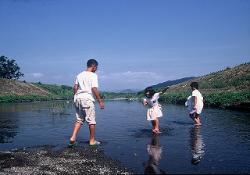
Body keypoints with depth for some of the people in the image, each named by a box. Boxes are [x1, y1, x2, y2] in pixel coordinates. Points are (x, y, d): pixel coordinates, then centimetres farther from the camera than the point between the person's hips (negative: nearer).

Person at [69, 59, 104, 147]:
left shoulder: (79, 75, 15)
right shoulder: (93, 75, -3)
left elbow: (75, 88, 11)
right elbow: (94, 89, -12)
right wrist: (100, 101, -9)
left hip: (77, 98, 7)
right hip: (87, 98, -7)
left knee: (79, 120, 14)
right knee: (91, 120, 3)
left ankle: (73, 138, 2)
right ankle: (92, 140, 11)